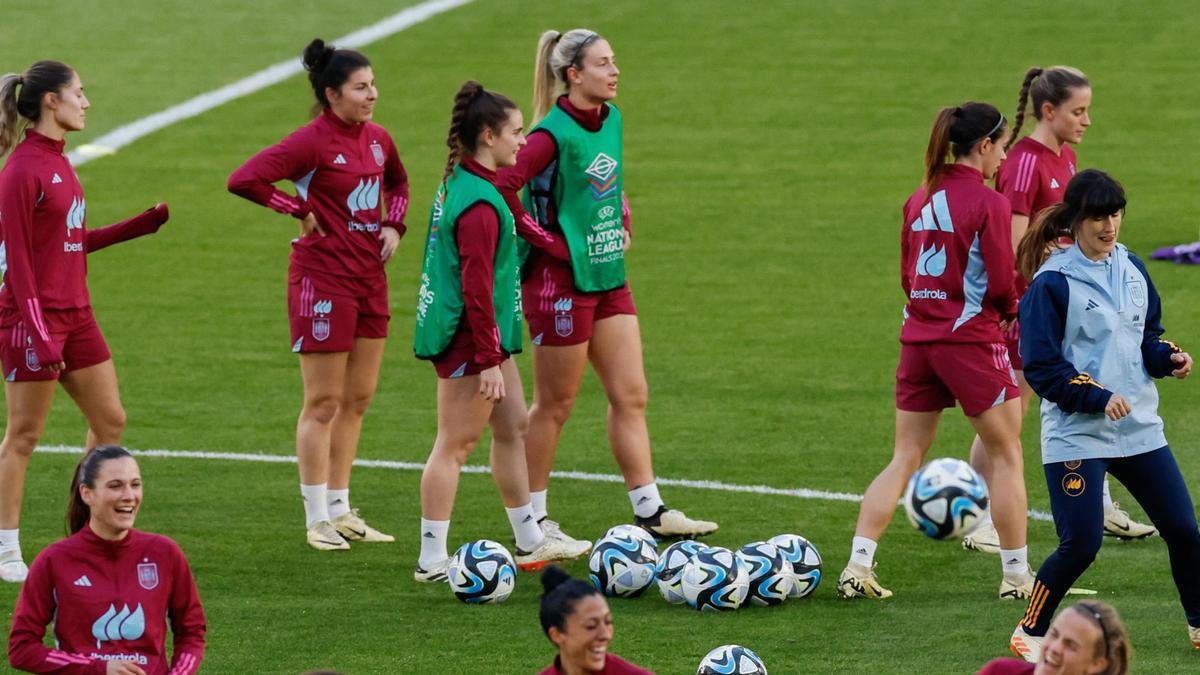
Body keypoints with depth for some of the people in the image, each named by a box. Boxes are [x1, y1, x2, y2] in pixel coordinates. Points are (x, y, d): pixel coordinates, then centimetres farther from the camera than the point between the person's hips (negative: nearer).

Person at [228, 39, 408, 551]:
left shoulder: (377, 139, 6)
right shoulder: (312, 142, -15)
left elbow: (397, 182, 29)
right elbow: (244, 180, -24)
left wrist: (393, 224, 10)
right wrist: (301, 210, -16)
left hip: (369, 276, 7)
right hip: (324, 275, -7)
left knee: (358, 398, 12)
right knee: (324, 402, -1)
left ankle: (340, 510, 21)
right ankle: (318, 520, 6)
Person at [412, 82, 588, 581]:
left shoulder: (459, 184, 10)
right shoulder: (479, 204, -22)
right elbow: (477, 288, -24)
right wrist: (488, 360, -22)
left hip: (487, 333, 10)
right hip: (468, 337, -10)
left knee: (512, 429, 17)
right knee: (455, 445, -5)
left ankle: (530, 543, 26)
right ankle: (432, 560, 0)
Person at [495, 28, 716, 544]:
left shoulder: (611, 120, 7)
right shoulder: (554, 134, -18)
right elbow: (502, 188, -27)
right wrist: (545, 240, -19)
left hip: (608, 278, 8)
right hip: (561, 279, -8)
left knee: (630, 396, 6)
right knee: (555, 405, 2)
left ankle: (650, 512, 10)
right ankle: (532, 524, 13)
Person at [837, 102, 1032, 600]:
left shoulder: (919, 199, 9)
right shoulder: (988, 204, -12)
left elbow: (908, 277, 13)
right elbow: (1002, 284, -11)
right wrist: (1013, 309, 10)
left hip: (918, 336, 6)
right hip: (971, 339, -6)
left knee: (905, 459, 10)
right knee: (1007, 456, 8)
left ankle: (857, 568, 1)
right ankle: (1017, 574, 11)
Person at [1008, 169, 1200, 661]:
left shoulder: (1131, 269, 8)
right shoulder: (1052, 282, -11)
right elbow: (1041, 368, -12)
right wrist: (1097, 398, -20)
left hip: (1139, 426, 6)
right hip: (1076, 432, -6)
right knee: (1081, 544, -12)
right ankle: (1030, 632, 7)